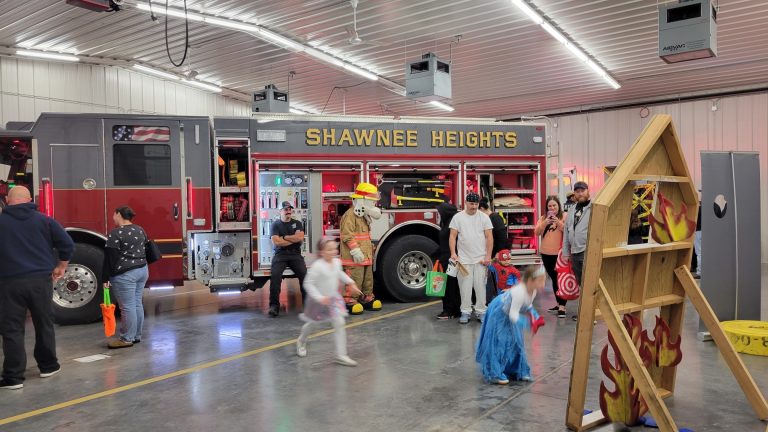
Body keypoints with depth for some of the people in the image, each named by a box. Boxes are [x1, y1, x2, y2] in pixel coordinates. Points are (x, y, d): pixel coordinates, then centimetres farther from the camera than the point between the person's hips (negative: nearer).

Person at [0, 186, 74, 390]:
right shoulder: (44, 220, 1)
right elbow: (67, 244, -2)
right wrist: (61, 266, 10)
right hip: (40, 281, 1)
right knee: (44, 325, 14)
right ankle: (48, 366, 26)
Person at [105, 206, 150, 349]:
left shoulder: (115, 234, -13)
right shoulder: (140, 230, 9)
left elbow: (111, 258, -13)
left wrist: (107, 278, -10)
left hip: (125, 275, -8)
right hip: (142, 270, 8)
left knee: (127, 307, -3)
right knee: (137, 304, 12)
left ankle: (127, 339, 2)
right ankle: (137, 336, 19)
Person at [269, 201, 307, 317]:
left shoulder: (297, 223, 14)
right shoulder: (275, 224, 8)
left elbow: (300, 237, -4)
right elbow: (276, 242, -7)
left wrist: (284, 237, -3)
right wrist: (294, 239, -3)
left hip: (295, 254, 1)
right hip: (280, 255, -1)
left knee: (304, 274, -23)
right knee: (275, 275, -28)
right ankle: (274, 305, -24)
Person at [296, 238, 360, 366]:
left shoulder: (337, 262, -6)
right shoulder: (317, 266, -27)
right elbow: (308, 284, -25)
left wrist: (350, 282, 7)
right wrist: (319, 298, -32)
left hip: (333, 298, 5)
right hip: (318, 300, -4)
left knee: (339, 324, -8)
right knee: (312, 324, 18)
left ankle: (341, 355, -4)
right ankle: (301, 341, 50)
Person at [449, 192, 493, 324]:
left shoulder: (484, 217, 3)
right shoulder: (458, 217, 2)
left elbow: (489, 237, 1)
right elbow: (452, 236, 1)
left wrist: (488, 256, -6)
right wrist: (453, 253, -11)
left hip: (481, 259, 0)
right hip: (464, 259, 0)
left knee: (480, 286, 3)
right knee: (465, 286, 3)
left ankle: (481, 312, 12)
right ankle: (465, 312, 10)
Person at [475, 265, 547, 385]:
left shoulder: (533, 291, -12)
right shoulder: (520, 292, -39)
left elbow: (528, 306, 7)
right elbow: (513, 315, -36)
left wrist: (534, 317, -8)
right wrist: (527, 322, -41)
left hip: (509, 314, 9)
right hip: (498, 313, -9)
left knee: (515, 342, 14)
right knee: (498, 343, -6)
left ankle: (517, 371, 27)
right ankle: (495, 374, 3)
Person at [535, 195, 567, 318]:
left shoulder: (565, 216, -2)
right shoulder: (543, 218, 10)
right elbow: (537, 232, -2)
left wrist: (558, 222, -25)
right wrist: (545, 223, -17)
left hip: (560, 253, -5)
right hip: (546, 253, 5)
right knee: (554, 279, 14)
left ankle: (562, 306, -6)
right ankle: (558, 303, 25)